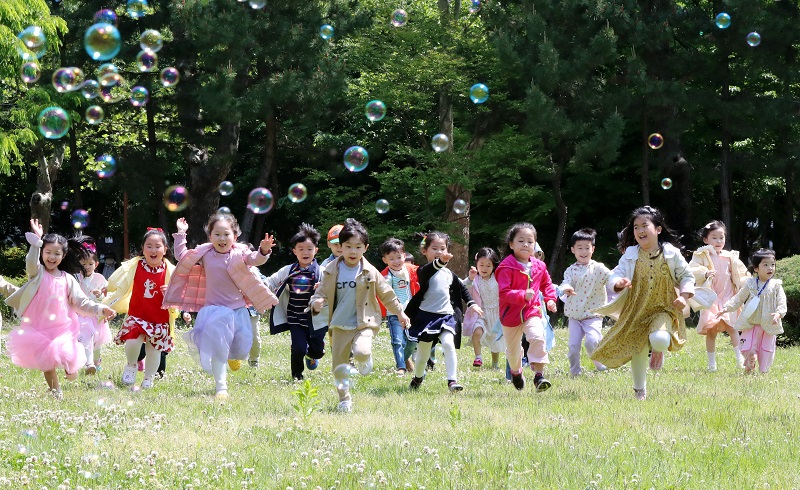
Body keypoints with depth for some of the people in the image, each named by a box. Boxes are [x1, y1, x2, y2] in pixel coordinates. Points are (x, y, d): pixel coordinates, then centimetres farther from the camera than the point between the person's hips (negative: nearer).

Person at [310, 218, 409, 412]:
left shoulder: (369, 273, -3)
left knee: (361, 351, -29)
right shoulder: (332, 271, -1)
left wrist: (399, 312, 15)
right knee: (339, 365, 4)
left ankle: (365, 360, 8)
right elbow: (322, 291, 5)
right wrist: (316, 303, -18)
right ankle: (344, 400, 19)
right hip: (340, 326, 2)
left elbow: (386, 294, 9)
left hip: (364, 324, -2)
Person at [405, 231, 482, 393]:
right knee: (423, 352, 8)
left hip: (446, 316, 2)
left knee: (448, 343, -23)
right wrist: (440, 262, -51)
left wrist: (472, 304, 15)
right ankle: (418, 377, 37)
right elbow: (427, 271, -32)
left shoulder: (449, 274, 11)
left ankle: (452, 380, -24)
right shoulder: (424, 271, -6)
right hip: (426, 315, -2)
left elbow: (462, 289, 27)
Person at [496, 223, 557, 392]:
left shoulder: (539, 266, 2)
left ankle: (539, 374, -24)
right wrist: (523, 295, -34)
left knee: (538, 337, -25)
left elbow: (546, 283, 21)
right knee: (513, 348, 14)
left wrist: (550, 298, 5)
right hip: (511, 314, -2)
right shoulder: (506, 267, -15)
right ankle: (516, 372, 45)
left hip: (532, 311, 2)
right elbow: (504, 292, -22)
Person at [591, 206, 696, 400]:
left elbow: (687, 275, 6)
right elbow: (615, 274, -4)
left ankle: (659, 351, 10)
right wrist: (619, 282, -27)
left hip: (663, 309, -2)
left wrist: (684, 296, -8)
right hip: (636, 310, 2)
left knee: (658, 338, -30)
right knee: (637, 353, 5)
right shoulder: (630, 255, -2)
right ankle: (640, 391, 28)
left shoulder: (671, 254, -4)